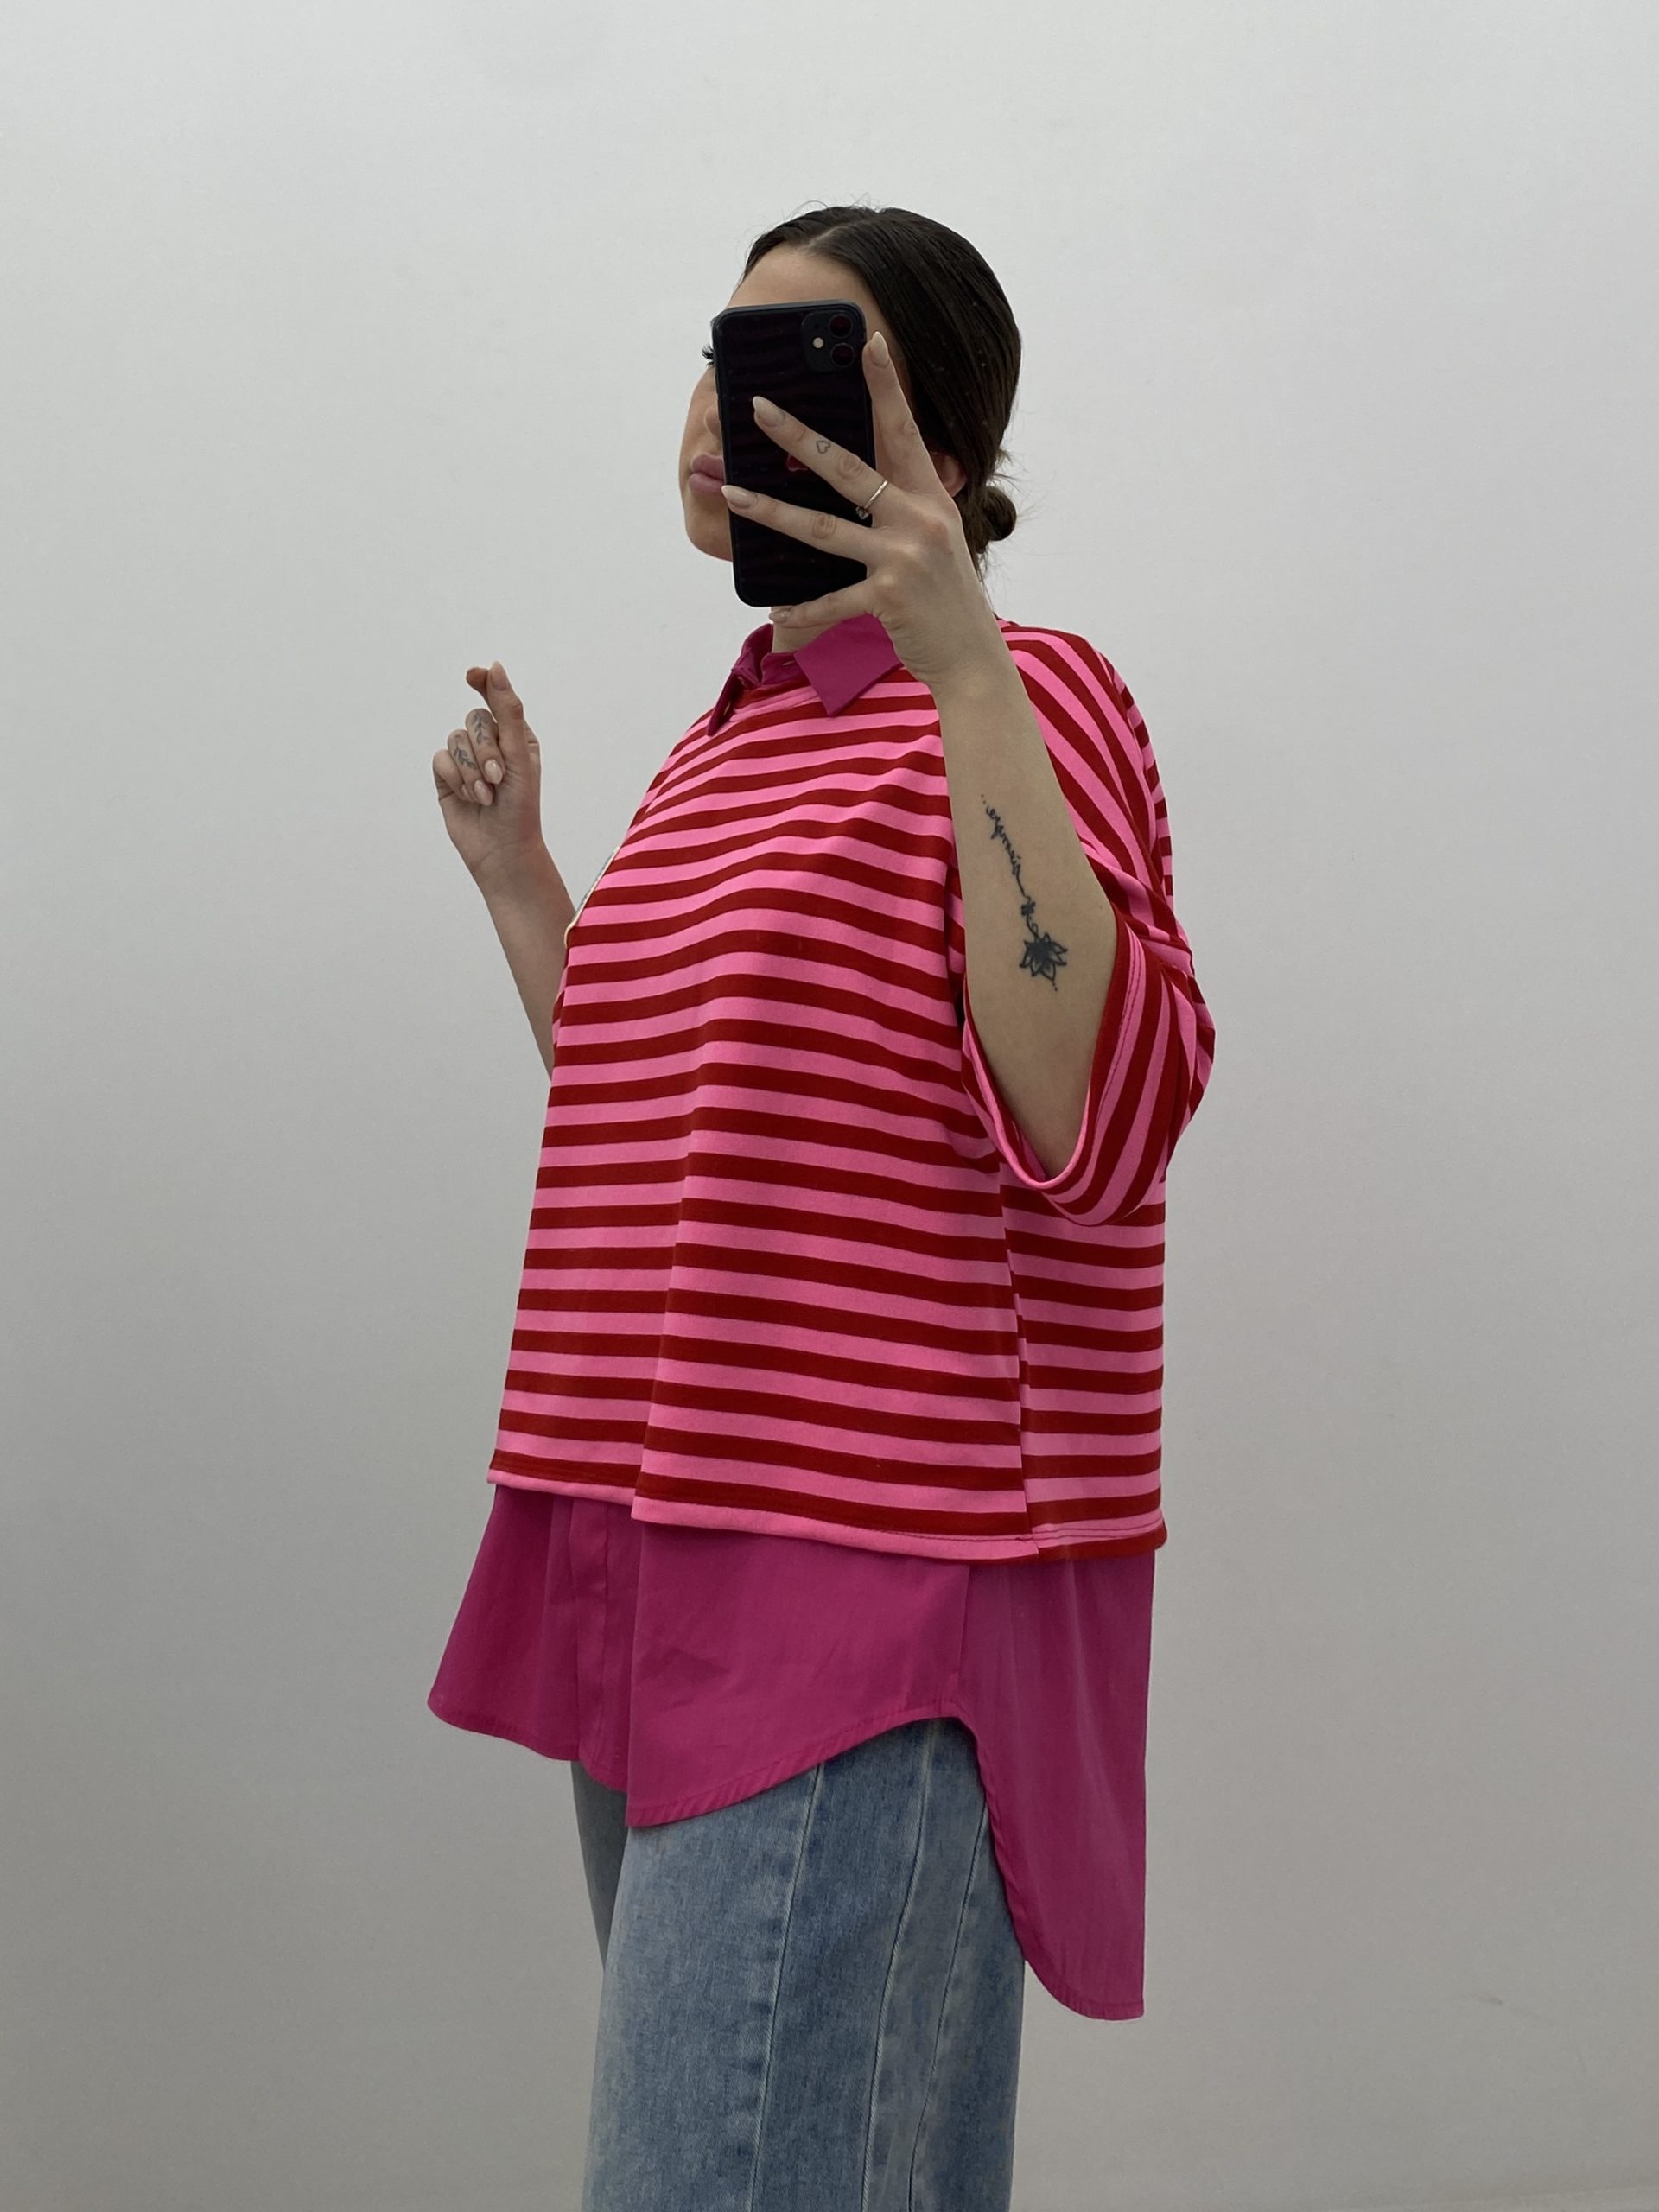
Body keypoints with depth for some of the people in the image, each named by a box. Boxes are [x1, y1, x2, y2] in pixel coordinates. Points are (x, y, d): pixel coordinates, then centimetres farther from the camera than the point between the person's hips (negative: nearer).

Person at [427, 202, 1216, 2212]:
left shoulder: (1026, 702, -8)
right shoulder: (718, 745, 17)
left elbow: (1097, 1125, -25)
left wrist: (956, 651, -28)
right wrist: (512, 872, 21)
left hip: (874, 1601, -8)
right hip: (663, 1587, 8)